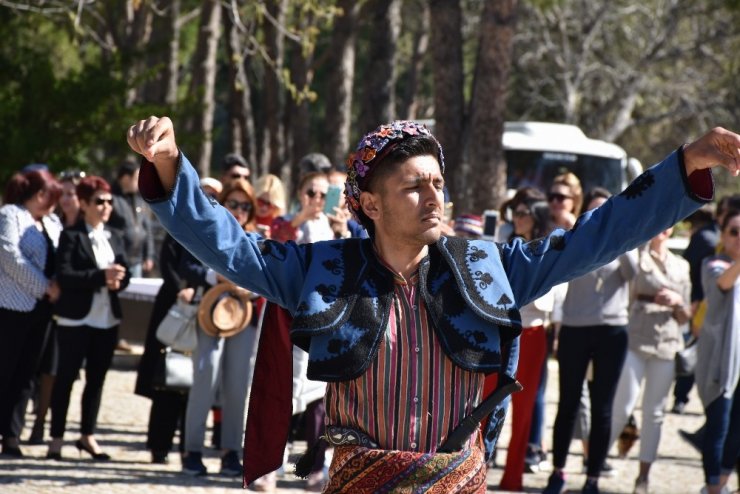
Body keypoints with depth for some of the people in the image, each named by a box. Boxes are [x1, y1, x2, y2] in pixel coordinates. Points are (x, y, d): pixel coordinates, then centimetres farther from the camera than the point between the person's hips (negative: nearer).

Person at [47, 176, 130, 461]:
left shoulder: (114, 237, 13)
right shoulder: (71, 236, -6)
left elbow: (125, 273, 9)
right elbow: (64, 276, -17)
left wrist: (117, 281, -14)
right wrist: (101, 277, -24)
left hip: (108, 318, 6)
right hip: (76, 319, -6)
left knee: (97, 378, 10)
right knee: (66, 377, 1)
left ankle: (88, 436, 20)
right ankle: (57, 439, 7)